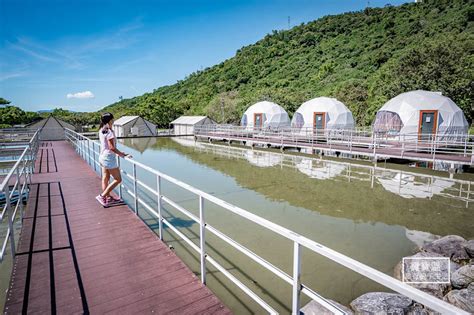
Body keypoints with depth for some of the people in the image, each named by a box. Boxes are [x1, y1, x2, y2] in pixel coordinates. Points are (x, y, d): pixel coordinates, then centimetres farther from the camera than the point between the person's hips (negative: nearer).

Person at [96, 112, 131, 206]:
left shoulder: (101, 130, 8)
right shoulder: (109, 131, -20)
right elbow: (111, 147, -24)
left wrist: (119, 153, 18)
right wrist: (124, 155, -20)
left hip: (102, 156, 10)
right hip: (109, 158, -10)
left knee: (105, 178, 16)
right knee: (118, 179, 0)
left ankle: (108, 197, 26)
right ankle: (102, 196, 1)